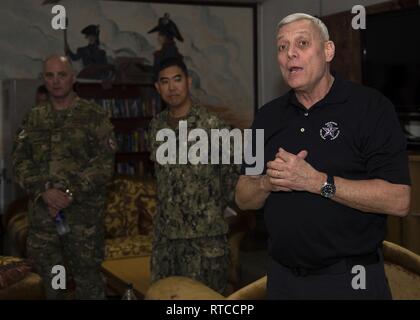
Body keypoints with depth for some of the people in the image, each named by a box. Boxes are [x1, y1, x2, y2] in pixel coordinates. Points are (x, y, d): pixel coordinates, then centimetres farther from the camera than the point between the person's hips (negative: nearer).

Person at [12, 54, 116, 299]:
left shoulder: (94, 116, 0)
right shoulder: (34, 119, 11)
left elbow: (104, 163, -8)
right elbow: (20, 161, 4)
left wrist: (71, 193, -17)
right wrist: (44, 191, -13)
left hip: (83, 213, -4)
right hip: (42, 214, 4)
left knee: (88, 280, 3)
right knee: (51, 282, 15)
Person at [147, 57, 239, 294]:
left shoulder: (212, 125, -11)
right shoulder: (157, 126, 8)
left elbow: (232, 176, -6)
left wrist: (214, 211, 1)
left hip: (205, 236, -5)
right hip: (165, 234, 6)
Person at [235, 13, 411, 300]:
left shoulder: (370, 107, -9)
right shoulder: (268, 116, 7)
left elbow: (398, 200, -17)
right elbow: (244, 198, 10)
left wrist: (316, 181, -22)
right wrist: (268, 183, -12)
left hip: (348, 278, -5)